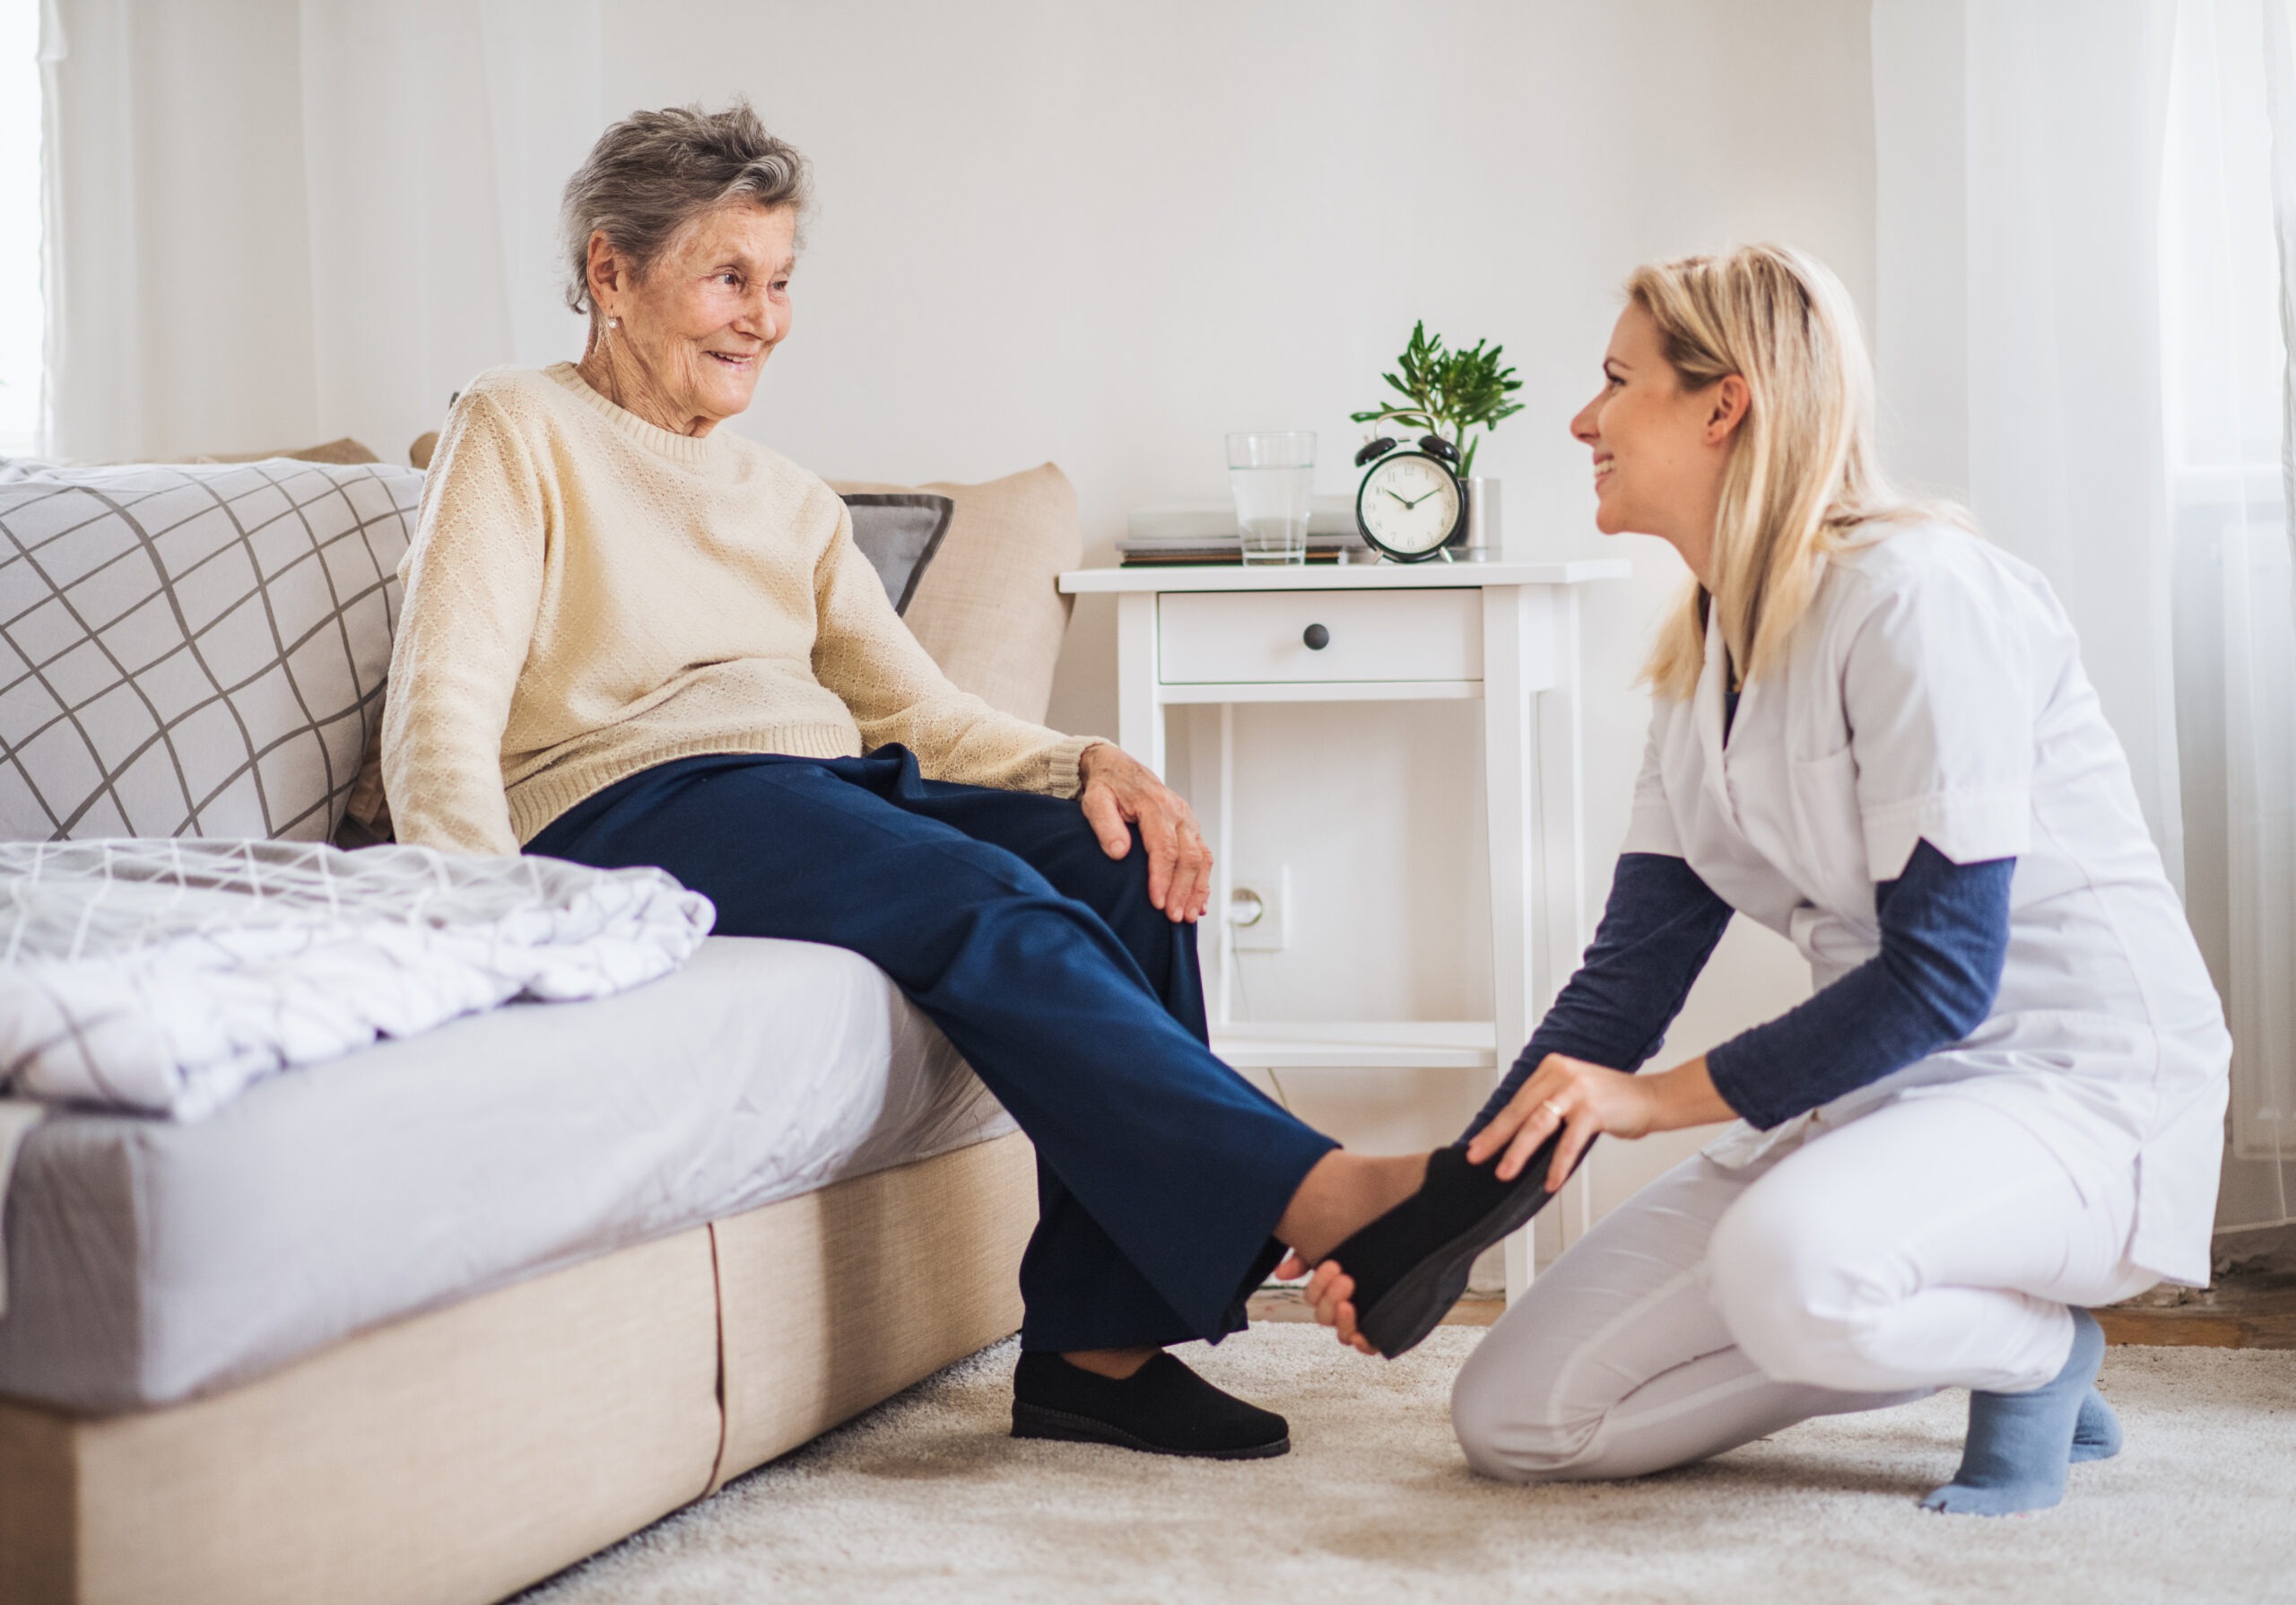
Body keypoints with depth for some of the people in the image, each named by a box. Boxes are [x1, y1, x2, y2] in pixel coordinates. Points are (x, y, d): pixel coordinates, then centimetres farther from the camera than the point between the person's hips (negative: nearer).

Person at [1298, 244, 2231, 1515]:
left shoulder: (1912, 593, -17)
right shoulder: (1701, 660, 9)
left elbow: (1942, 970, -21)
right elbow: (1628, 977, 6)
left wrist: (1662, 1097, -16)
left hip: (2078, 1087, -8)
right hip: (1882, 1090, 8)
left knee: (1790, 1264, -41)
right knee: (1513, 1417, -3)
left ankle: (2039, 1349, -6)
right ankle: (1954, 1329, 10)